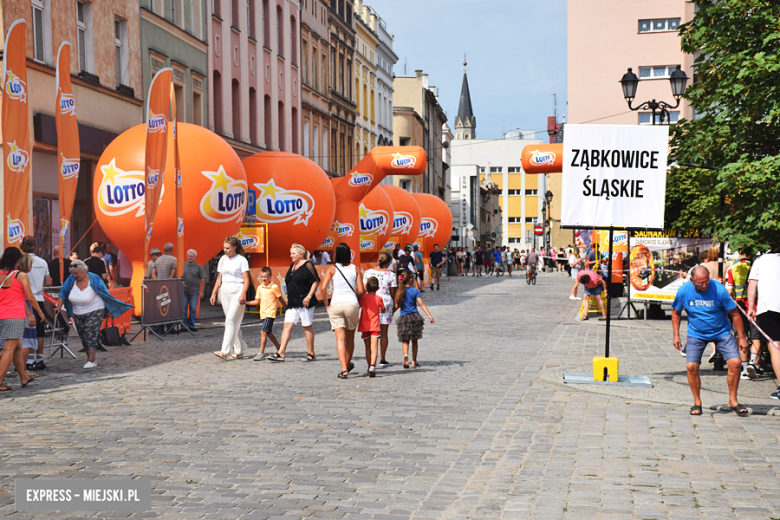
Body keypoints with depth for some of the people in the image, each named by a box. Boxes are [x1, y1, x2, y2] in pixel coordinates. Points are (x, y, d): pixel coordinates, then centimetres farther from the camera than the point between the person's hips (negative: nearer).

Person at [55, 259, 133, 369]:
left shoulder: (94, 279, -14)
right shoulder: (71, 279, -5)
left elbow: (105, 294, -7)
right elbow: (63, 294, 6)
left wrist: (110, 309, -5)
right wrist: (59, 307, -3)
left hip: (94, 311, -5)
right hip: (78, 313, 5)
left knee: (91, 333, -15)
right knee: (83, 336, 8)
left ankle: (91, 360, -17)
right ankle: (90, 357, 20)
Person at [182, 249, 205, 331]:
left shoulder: (198, 267, 4)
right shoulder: (183, 265, 8)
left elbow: (202, 279, 5)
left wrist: (201, 291, 1)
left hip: (194, 291, -1)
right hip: (184, 291, 1)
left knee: (193, 309, 1)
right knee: (183, 308, 0)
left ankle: (191, 326, 9)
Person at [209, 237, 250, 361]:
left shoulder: (241, 260, -4)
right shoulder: (223, 259, 14)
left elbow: (246, 280, -9)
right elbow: (219, 278, 19)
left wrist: (243, 295, -21)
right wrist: (214, 293, 13)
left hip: (237, 291, -6)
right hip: (225, 291, 6)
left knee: (230, 321, -14)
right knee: (234, 322, 9)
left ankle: (225, 351, -19)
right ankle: (239, 351, 15)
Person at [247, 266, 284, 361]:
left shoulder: (274, 287, -6)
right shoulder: (260, 288, 10)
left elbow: (280, 299, 2)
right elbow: (257, 301, 11)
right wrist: (245, 302, 0)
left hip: (270, 313, -7)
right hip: (263, 313, 7)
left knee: (263, 332, -16)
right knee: (269, 333, 15)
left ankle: (261, 353, -16)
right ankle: (279, 349, 31)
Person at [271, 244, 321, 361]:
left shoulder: (307, 265, -7)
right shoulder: (292, 266, 17)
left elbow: (316, 281, -11)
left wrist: (309, 296, -17)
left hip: (304, 302, -7)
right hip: (292, 303, 7)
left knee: (307, 326, 0)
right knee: (287, 325, -2)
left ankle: (311, 354, 10)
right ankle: (281, 353, -6)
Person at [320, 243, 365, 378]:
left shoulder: (331, 269, 0)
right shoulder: (355, 268, 3)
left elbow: (323, 288, -10)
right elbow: (361, 291, 0)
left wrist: (326, 303, 3)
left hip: (335, 304, -1)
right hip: (352, 304, 1)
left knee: (340, 339, -2)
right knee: (350, 337, 19)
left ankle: (344, 369, -13)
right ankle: (348, 364, 34)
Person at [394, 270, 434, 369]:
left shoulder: (399, 292, 2)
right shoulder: (415, 291, -4)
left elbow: (396, 306, 2)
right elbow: (421, 304, -11)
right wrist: (429, 315, -14)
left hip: (403, 317, 1)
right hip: (414, 317, -1)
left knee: (405, 341, 6)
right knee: (414, 341, 11)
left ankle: (406, 355, -22)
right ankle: (414, 361, 17)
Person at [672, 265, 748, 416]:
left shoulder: (718, 289, -20)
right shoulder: (683, 291, -14)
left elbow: (734, 314, -10)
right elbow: (676, 312, 5)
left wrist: (742, 337, -8)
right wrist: (676, 335, 0)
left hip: (721, 332, -1)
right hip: (696, 334, 1)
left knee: (735, 362, -14)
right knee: (692, 366, -15)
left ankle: (733, 401, 5)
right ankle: (697, 402, 7)